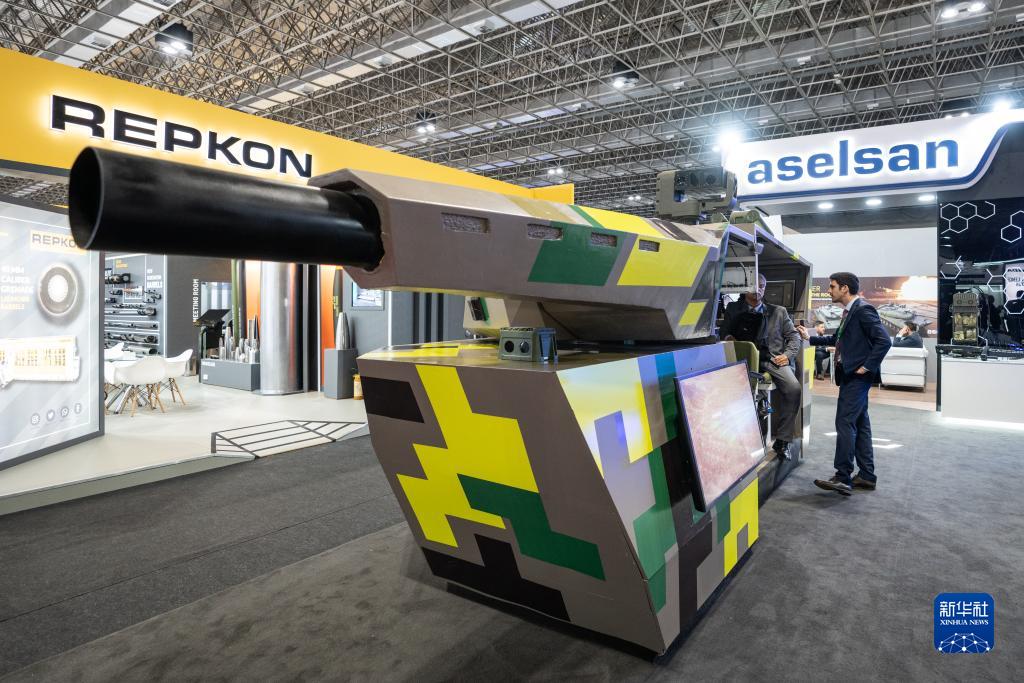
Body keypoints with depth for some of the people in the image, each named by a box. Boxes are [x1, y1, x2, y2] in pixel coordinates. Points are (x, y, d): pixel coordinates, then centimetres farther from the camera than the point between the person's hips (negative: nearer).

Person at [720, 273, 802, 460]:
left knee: (793, 388, -27)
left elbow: (794, 335, 19)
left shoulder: (778, 311, 21)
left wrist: (788, 354, 1)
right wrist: (728, 337, -6)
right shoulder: (733, 309, 19)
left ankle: (782, 441, -15)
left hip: (773, 359, 1)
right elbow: (724, 331, 18)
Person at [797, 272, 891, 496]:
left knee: (845, 423, -10)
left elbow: (884, 340, -20)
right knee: (859, 424, 13)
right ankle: (867, 476, 21)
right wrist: (810, 338, 22)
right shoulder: (849, 311, 15)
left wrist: (867, 366, -18)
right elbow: (838, 339, 27)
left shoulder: (863, 309, -13)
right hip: (850, 375, 10)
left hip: (857, 376, -10)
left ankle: (843, 478, -7)